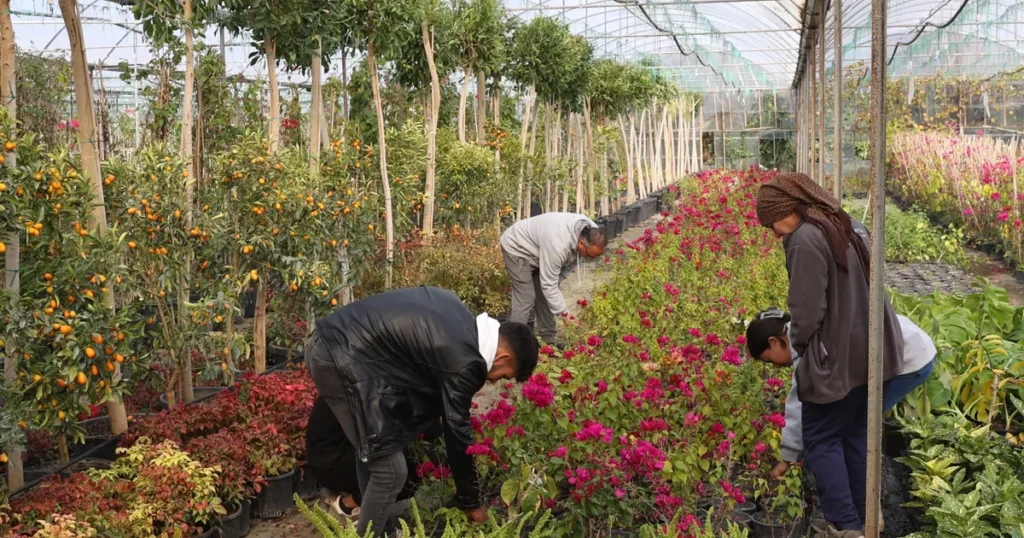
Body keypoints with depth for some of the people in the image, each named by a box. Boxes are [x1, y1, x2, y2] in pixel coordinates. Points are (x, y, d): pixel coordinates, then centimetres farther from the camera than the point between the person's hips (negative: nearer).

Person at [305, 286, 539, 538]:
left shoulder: (459, 315, 12)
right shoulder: (464, 363, -13)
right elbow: (457, 433, -5)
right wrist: (471, 502, 8)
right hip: (344, 359, -10)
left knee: (372, 453, 24)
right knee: (390, 469, -1)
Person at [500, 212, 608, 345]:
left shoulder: (591, 233, -18)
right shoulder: (558, 246, -42)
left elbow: (571, 261, 0)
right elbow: (548, 285, -34)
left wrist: (557, 280, -8)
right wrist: (564, 313, -32)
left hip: (537, 249, 8)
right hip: (517, 248, -8)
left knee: (546, 295, 6)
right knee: (526, 298, -14)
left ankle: (548, 340, 15)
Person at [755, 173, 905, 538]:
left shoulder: (806, 239, -19)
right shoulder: (849, 226, 10)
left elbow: (807, 311, -20)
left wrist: (798, 344, 0)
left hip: (838, 359, -9)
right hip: (871, 352, 9)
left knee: (820, 440, 5)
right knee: (856, 435, 18)